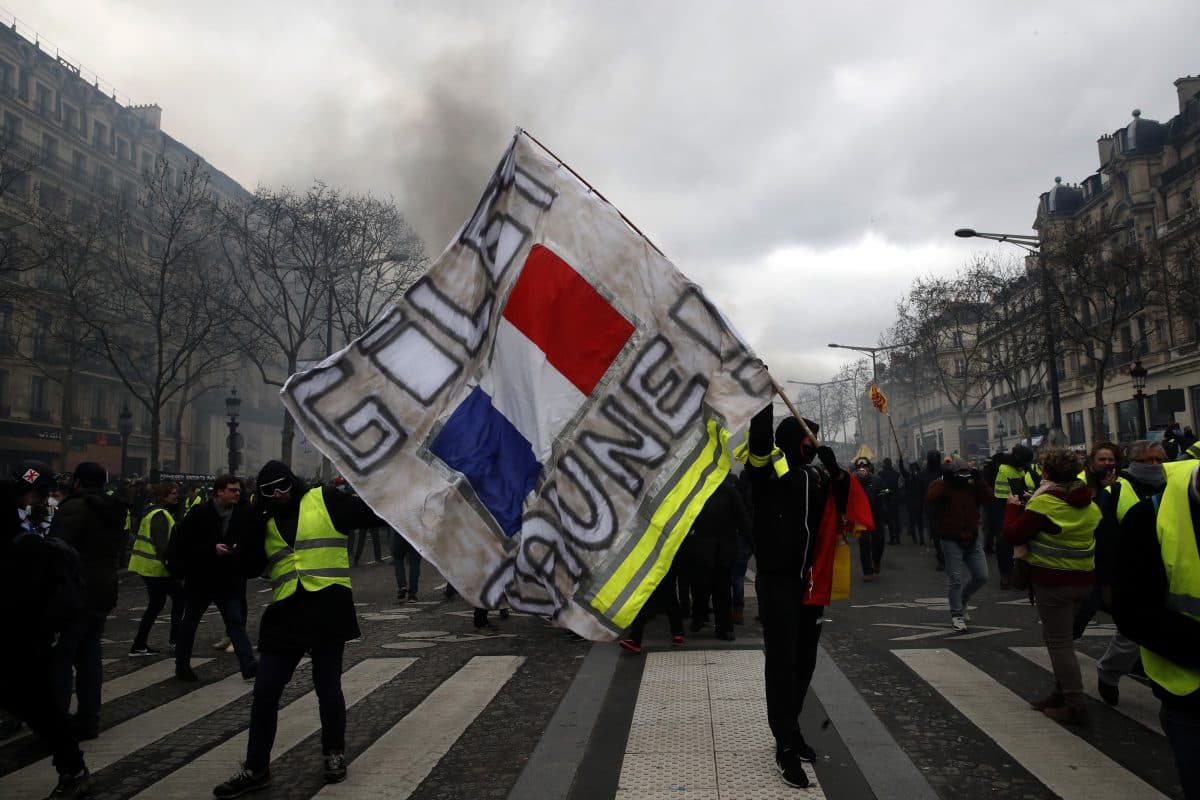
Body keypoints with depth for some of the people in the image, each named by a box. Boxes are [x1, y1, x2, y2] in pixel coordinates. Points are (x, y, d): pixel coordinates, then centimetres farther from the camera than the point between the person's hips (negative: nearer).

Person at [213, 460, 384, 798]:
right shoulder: (265, 521, 12)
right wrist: (252, 525, -5)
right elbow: (249, 567, 3)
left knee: (327, 687, 8)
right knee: (264, 692, 8)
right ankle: (256, 769, 24)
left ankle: (334, 753, 31)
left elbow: (375, 514, -4)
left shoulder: (325, 500, -2)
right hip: (286, 612, 4)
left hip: (327, 608, -4)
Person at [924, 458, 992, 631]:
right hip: (951, 539, -5)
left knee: (982, 577, 6)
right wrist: (945, 480, -23)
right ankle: (957, 615, 11)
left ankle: (961, 601, 30)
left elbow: (988, 498, -5)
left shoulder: (973, 487, 9)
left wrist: (979, 480, -11)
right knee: (955, 579, -2)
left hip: (972, 538, 5)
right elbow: (930, 498, -25)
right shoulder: (942, 485, -6)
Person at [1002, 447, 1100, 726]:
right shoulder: (1088, 504, 6)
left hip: (1052, 581, -8)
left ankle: (1075, 705, 2)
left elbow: (1013, 535, -15)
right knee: (1056, 636, 20)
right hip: (1083, 578, 8)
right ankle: (1061, 693, 26)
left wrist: (1013, 506, 1)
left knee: (1060, 642, 0)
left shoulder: (1044, 502, -17)